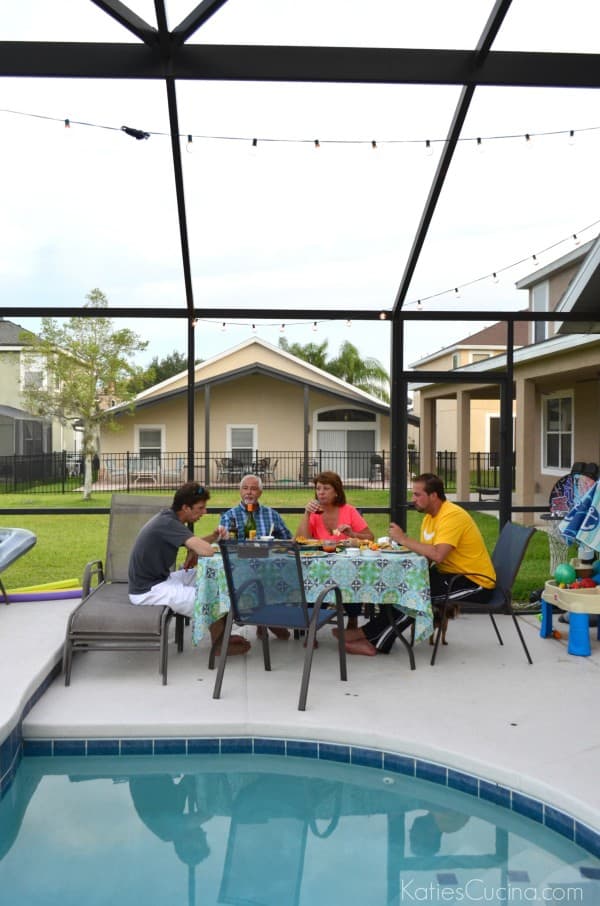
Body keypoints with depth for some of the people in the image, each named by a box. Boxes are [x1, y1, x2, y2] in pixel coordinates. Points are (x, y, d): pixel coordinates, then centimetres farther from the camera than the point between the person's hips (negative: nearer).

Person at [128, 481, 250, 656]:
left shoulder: (169, 517, 4)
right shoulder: (168, 523, -26)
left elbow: (194, 543, 15)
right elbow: (206, 551, -35)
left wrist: (214, 536, -4)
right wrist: (193, 552, -11)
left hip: (159, 579, 10)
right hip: (147, 591, -10)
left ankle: (221, 636, 13)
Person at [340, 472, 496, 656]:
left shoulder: (452, 515, -21)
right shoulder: (430, 516, 9)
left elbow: (437, 555, -33)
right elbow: (426, 555, 3)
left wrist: (404, 539, -24)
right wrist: (404, 542, -16)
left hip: (474, 582, -9)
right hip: (451, 574, 9)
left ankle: (370, 635, -11)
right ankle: (376, 640, -10)